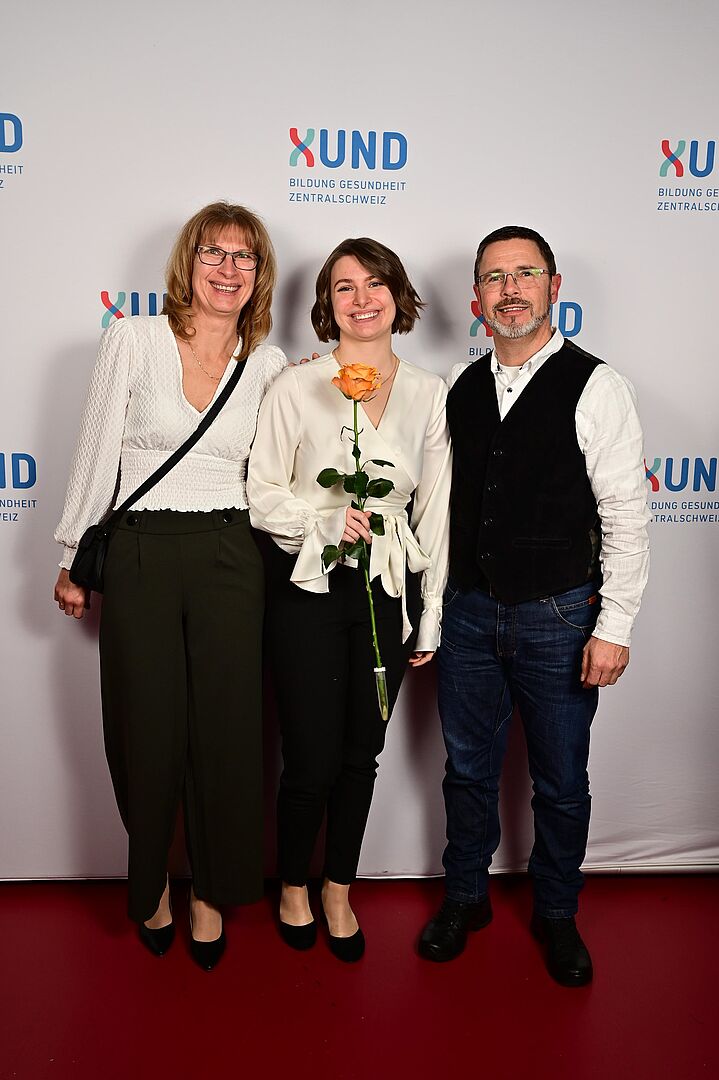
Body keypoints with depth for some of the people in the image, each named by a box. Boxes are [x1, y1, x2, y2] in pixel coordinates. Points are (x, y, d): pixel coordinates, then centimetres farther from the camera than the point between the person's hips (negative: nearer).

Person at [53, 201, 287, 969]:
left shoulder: (269, 365, 6)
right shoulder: (133, 339, -1)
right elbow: (96, 452, 1)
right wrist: (74, 557, 2)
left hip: (230, 557, 2)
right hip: (139, 554, -1)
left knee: (226, 729, 6)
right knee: (147, 728, 8)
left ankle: (210, 891, 30)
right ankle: (150, 882, 36)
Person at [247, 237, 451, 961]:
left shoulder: (429, 394, 4)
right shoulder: (297, 387, -4)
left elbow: (435, 511, 6)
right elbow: (262, 496, -2)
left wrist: (430, 616, 6)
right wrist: (327, 519, -20)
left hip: (390, 592, 3)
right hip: (309, 591, -2)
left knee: (362, 754, 13)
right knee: (312, 759, 4)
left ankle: (338, 890, 36)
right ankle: (293, 888, 33)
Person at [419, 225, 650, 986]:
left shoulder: (595, 388, -8)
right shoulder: (460, 389, 6)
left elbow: (625, 516, -10)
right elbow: (444, 502, 9)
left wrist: (614, 627, -13)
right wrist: (431, 604, 6)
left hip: (558, 617, -3)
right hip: (468, 612, 4)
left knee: (561, 781, 12)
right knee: (468, 770, 17)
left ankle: (557, 915, 36)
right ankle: (465, 898, 39)